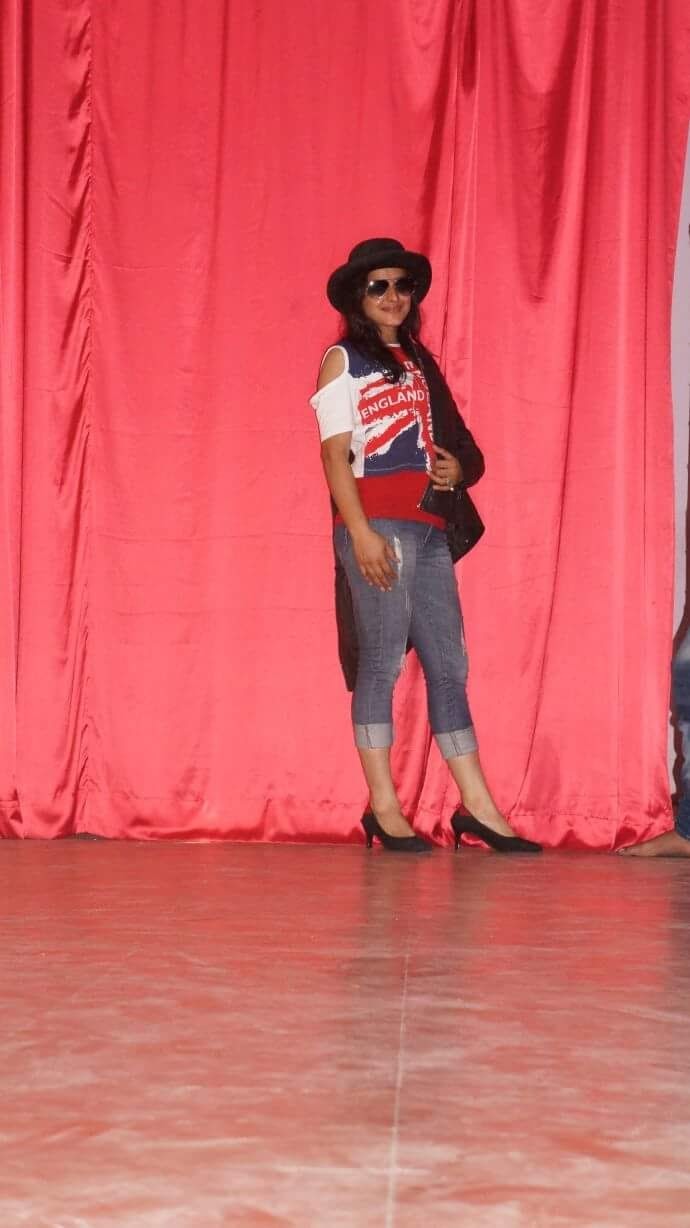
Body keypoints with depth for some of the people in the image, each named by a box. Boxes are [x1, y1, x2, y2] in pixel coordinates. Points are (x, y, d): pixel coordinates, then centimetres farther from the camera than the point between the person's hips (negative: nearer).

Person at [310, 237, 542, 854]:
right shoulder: (343, 360, 3)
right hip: (377, 524, -6)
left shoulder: (418, 362, 21)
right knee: (381, 659, -6)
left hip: (430, 526, 6)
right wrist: (360, 533, -16)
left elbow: (448, 440, 24)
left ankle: (478, 807, 6)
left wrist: (457, 467, 0)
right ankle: (383, 808, -2)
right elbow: (335, 453, -6)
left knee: (448, 662, 5)